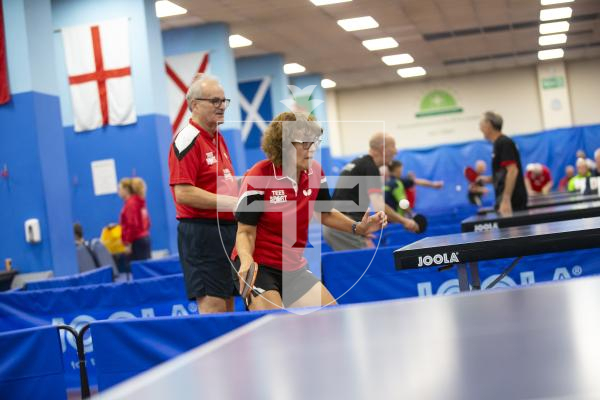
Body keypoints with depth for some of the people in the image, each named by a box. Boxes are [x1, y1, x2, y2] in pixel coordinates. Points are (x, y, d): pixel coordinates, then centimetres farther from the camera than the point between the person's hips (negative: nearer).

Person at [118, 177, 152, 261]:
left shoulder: (130, 204, -12)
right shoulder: (139, 202, 13)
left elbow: (132, 225, -18)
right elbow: (147, 221, 18)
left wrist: (128, 244, -17)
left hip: (136, 241, -9)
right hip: (146, 238, 9)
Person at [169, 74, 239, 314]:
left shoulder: (218, 139, 17)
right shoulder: (187, 140, -12)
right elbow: (183, 193, -20)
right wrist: (231, 202, -20)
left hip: (226, 230, 9)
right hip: (201, 232, -9)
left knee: (227, 307, 11)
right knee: (212, 309, -11)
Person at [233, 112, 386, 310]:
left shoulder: (315, 172, -2)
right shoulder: (258, 177, -18)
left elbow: (325, 213, 15)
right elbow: (245, 232, -14)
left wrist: (357, 227, 0)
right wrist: (246, 261, -34)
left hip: (294, 267, 6)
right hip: (258, 267, -6)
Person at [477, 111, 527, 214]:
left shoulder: (504, 143, -12)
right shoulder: (499, 144, 17)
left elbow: (512, 171, -20)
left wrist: (506, 201, -25)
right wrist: (488, 179, 12)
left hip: (511, 202, -9)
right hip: (507, 199, 9)